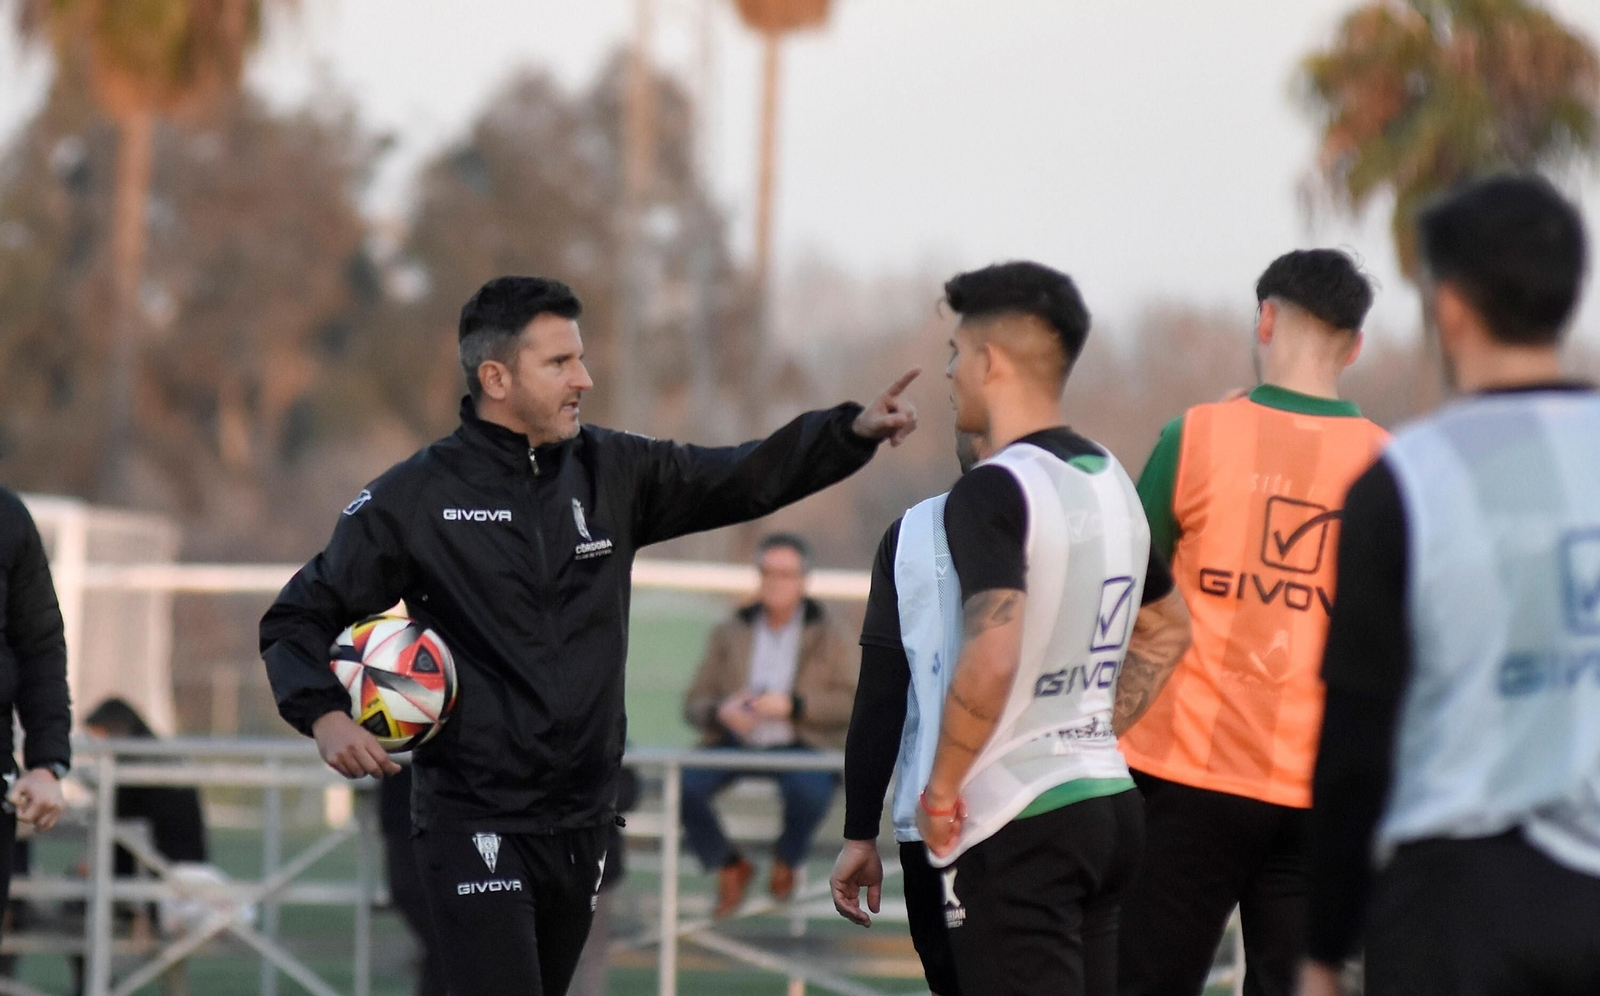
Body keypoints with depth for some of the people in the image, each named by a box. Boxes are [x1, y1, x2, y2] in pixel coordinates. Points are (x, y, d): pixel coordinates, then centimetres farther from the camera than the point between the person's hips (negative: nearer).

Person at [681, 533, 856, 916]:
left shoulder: (824, 635, 6)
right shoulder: (729, 634, 11)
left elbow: (850, 701, -4)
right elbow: (694, 704, 8)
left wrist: (793, 705, -19)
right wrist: (720, 712, -16)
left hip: (800, 748, -2)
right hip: (735, 743, 2)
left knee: (810, 792, -36)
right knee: (683, 786, -26)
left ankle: (786, 861, 0)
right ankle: (729, 866, 1)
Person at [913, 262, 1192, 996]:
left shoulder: (991, 493, -15)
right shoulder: (1111, 481, 12)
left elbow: (991, 659, -25)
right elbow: (1168, 630, 26)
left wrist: (941, 789, -13)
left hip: (1016, 824, -9)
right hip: (1107, 798, 9)